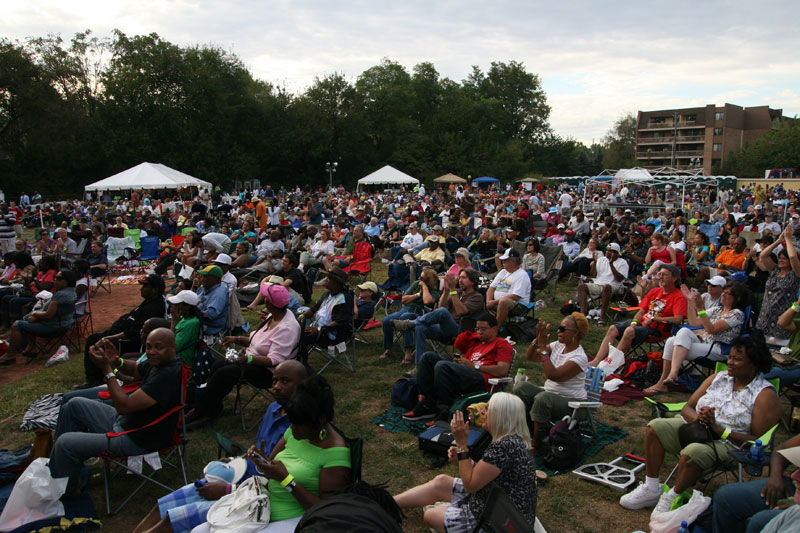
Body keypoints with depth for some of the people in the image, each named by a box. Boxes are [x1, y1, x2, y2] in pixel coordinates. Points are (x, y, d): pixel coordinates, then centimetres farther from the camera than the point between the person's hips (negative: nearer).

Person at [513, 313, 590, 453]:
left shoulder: (580, 357, -19)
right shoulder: (557, 345, 4)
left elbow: (552, 375, -30)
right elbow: (529, 357, 4)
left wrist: (543, 347, -27)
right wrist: (537, 340, -13)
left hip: (571, 402, -7)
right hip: (550, 393, 7)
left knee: (542, 398, -36)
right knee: (521, 387, -16)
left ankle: (536, 442, -19)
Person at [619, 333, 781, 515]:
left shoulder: (765, 394, -6)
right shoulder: (718, 377, 11)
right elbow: (687, 408, 10)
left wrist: (719, 430, -20)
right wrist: (698, 417, -14)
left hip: (729, 443, -6)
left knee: (693, 452, -36)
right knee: (655, 427, -16)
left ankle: (672, 498, -11)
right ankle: (651, 489, -9)